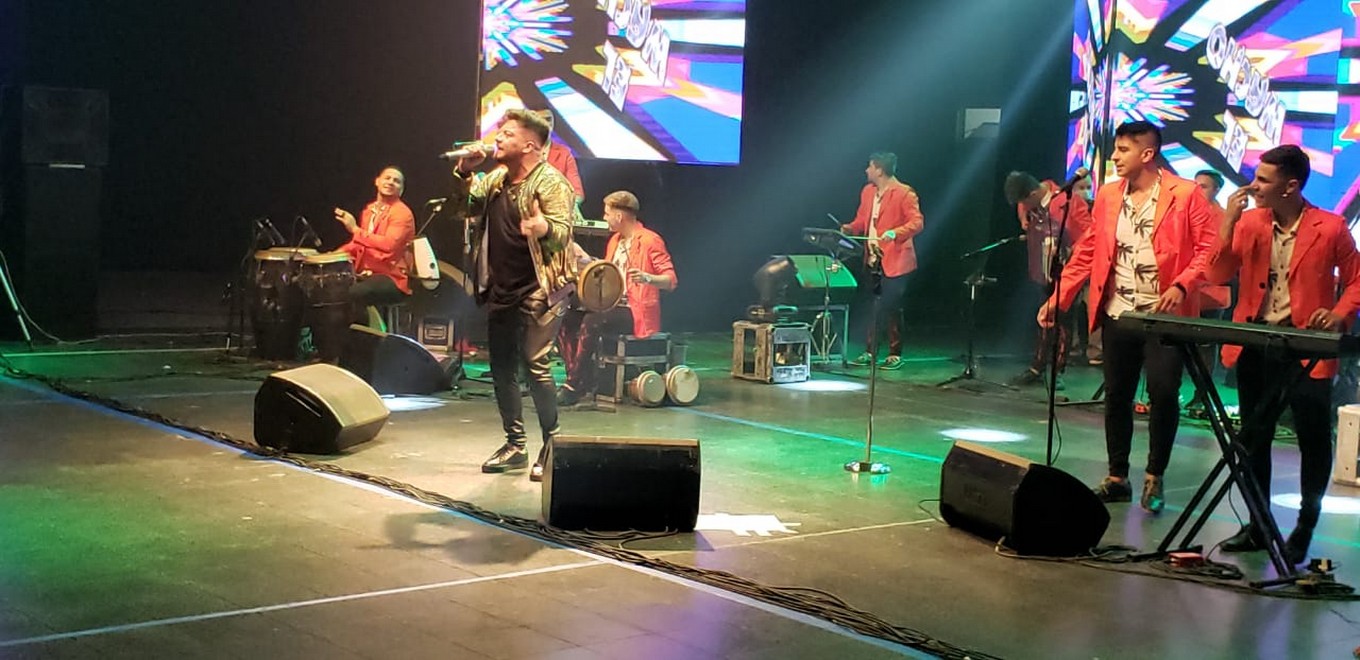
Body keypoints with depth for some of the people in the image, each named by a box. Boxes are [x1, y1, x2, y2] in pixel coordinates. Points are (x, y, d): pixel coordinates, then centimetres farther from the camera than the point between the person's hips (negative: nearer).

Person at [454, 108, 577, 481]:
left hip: (539, 291, -8)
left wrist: (544, 228, -43)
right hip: (501, 290, 8)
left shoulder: (550, 182, -11)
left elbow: (565, 231, -21)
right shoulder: (496, 179, 13)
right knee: (501, 366, 11)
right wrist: (463, 172, 1)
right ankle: (514, 445, 22)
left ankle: (551, 447, -3)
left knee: (534, 364, -14)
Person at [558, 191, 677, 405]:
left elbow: (671, 280, -16)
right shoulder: (615, 240, 17)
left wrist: (647, 278, -34)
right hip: (613, 306, 8)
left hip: (637, 313, -8)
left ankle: (574, 387, -25)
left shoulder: (650, 240, -9)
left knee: (591, 322, -30)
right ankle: (587, 380, -9)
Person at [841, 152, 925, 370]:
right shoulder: (867, 191, 12)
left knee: (891, 308, -3)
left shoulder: (904, 193, -11)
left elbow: (917, 222, -16)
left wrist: (895, 233, -31)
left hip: (894, 260, -7)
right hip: (872, 259, 7)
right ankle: (869, 352, 16)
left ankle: (895, 355, 6)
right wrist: (851, 228, 0)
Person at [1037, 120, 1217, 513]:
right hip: (1117, 313, 5)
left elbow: (1208, 249, -8)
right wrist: (1058, 298, 6)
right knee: (1116, 395, 8)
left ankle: (1154, 478, 4)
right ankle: (1117, 478, 20)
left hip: (1165, 315, -5)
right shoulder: (1107, 195, 9)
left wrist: (1182, 286, -23)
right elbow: (1087, 252, 12)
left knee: (1163, 393, -13)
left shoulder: (1185, 195, -5)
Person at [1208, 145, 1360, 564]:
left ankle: (1304, 530, 15)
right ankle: (1258, 525, 23)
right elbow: (1219, 275, -4)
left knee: (1314, 441, 2)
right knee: (1254, 439, 11)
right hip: (1255, 344, 4)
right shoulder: (1249, 221, 3)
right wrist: (1229, 222, -12)